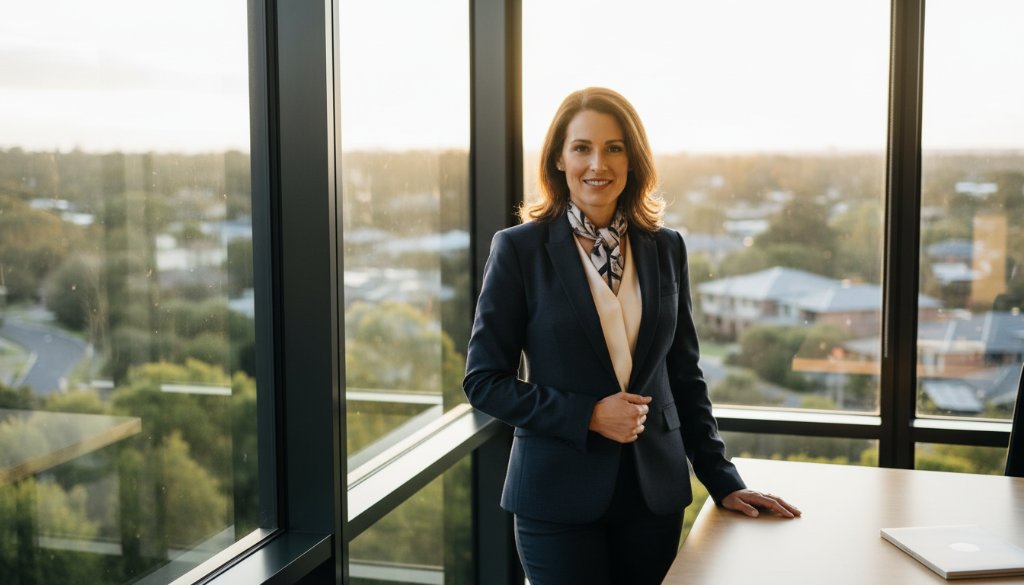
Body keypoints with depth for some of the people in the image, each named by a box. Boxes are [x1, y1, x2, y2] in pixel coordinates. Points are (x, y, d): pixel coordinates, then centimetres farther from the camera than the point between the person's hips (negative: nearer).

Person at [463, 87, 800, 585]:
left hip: (654, 491, 3)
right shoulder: (519, 249, -6)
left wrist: (722, 481, 5)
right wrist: (588, 415, -15)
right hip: (558, 495, -3)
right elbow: (484, 381, -6)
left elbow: (684, 375, 10)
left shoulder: (666, 249, 5)